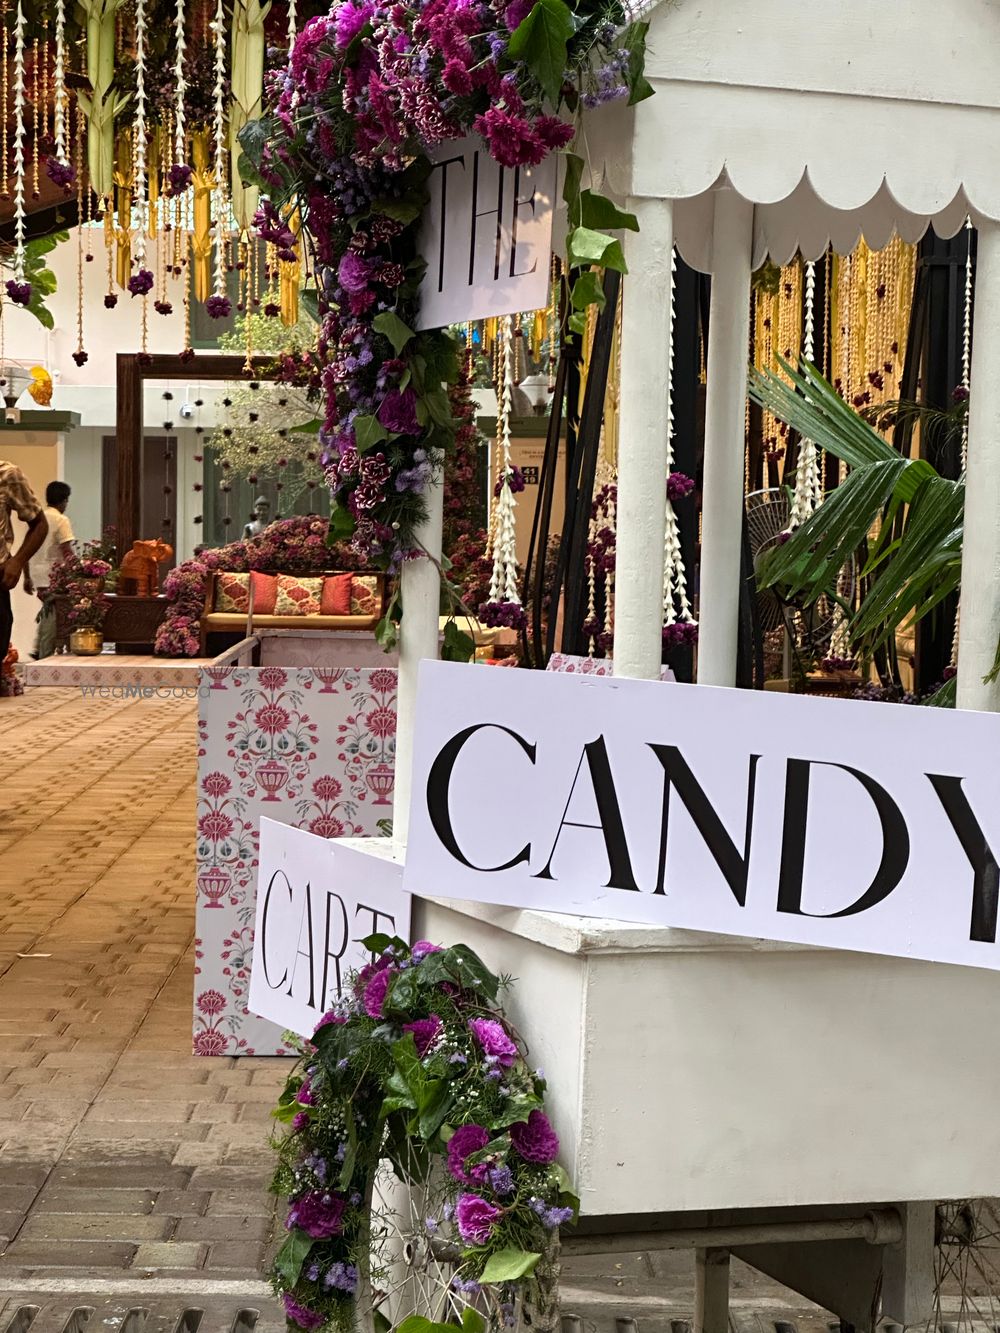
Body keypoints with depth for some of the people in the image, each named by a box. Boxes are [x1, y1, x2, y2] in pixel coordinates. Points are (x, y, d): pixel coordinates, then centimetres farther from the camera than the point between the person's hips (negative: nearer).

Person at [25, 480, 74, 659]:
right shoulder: (61, 520, -10)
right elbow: (67, 552, -16)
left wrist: (27, 577, 19)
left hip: (37, 576, 7)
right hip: (54, 576, -7)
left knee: (47, 612, 21)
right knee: (52, 617, -2)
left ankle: (38, 650, 15)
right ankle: (45, 657, -3)